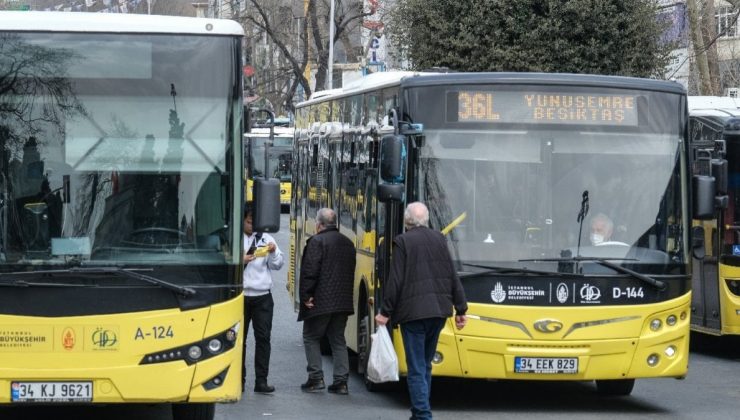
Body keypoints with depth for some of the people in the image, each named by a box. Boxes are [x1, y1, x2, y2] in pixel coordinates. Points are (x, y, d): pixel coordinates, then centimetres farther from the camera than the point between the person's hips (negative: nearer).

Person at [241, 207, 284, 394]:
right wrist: (242, 261, -20)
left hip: (263, 296, 2)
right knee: (239, 338, 6)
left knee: (263, 337, -1)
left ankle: (261, 380, 1)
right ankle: (239, 380, 13)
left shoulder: (266, 238, 8)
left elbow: (277, 265, 6)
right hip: (240, 296, -2)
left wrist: (274, 252, -13)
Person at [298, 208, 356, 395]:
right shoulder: (347, 243, 12)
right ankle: (341, 381, 5)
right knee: (338, 340, 12)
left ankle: (316, 378, 1)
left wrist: (306, 296, -12)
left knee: (311, 337, 8)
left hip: (320, 302, -6)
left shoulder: (317, 241, -11)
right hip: (343, 301, 6)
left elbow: (310, 271, -18)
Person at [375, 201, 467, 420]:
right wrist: (461, 309, 14)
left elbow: (395, 281, -10)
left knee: (417, 368, -4)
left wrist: (385, 311, -4)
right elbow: (453, 277, 9)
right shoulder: (439, 239, 9)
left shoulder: (403, 242, -6)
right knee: (425, 365, 17)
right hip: (439, 310, 5)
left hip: (413, 312, -5)